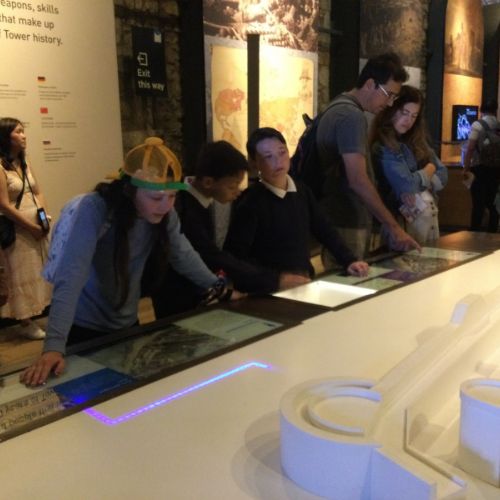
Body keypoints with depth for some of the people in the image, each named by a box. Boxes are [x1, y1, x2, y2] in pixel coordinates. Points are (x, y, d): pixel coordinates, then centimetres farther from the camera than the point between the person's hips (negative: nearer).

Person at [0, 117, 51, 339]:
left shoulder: (24, 164, 11)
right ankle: (25, 323, 12)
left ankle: (33, 316, 25)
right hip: (19, 230, -7)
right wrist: (32, 227, -14)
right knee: (23, 275, 1)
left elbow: (38, 193, 11)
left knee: (38, 272, 12)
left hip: (38, 227, 7)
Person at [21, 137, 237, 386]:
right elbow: (71, 277, -37)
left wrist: (216, 285, 5)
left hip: (127, 324, 5)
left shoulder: (164, 213, -11)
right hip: (83, 327, -5)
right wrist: (54, 345, -44)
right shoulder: (94, 209, -28)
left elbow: (183, 255, 6)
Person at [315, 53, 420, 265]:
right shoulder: (352, 115, -17)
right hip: (347, 224, -10)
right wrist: (393, 227, -24)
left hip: (341, 219, 10)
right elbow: (358, 181, -26)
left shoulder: (341, 108, 15)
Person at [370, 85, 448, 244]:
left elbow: (443, 174, 8)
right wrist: (429, 170, 0)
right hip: (396, 214, -5)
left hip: (424, 207, 5)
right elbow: (406, 185, -17)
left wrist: (417, 186, -10)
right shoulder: (382, 146, -12)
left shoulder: (416, 140, 11)